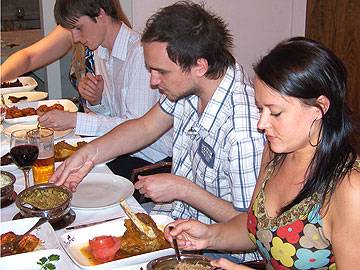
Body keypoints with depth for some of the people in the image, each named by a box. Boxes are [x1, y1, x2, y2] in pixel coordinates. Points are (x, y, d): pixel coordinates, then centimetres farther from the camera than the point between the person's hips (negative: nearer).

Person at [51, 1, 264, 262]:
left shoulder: (244, 132, -33)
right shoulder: (188, 85, -9)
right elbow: (146, 127, 8)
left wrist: (181, 189, -22)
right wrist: (89, 153, -5)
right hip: (174, 212, 7)